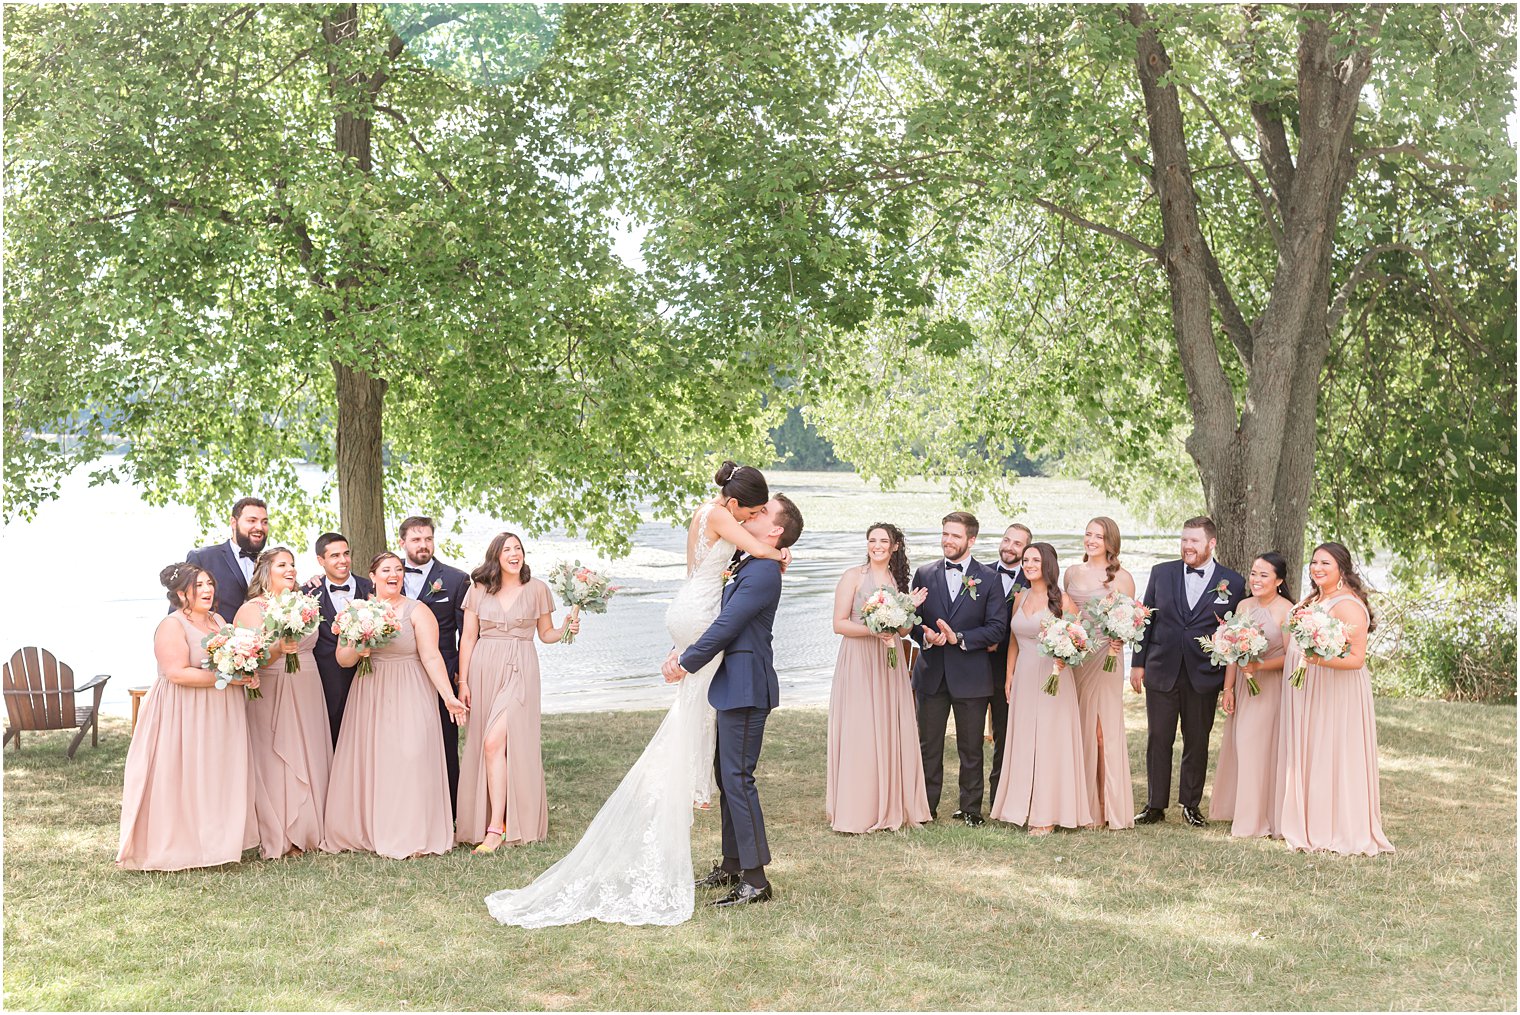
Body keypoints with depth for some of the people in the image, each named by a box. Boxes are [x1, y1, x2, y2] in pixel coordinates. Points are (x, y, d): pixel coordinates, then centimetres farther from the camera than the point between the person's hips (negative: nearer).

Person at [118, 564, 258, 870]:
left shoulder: (218, 621, 13)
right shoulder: (172, 626, -11)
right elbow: (177, 673, -21)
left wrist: (248, 675, -3)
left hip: (221, 716, 8)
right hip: (186, 715, -8)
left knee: (218, 778, 10)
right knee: (184, 780, -5)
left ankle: (215, 841, 16)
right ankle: (181, 847, 2)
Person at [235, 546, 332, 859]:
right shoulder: (250, 610, -6)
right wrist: (278, 650, -28)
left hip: (307, 696, 5)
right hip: (271, 696, -5)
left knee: (309, 761, 5)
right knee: (275, 763, -4)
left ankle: (307, 830, 14)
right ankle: (277, 838, 3)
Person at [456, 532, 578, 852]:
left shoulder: (536, 589, 3)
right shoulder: (479, 590, 6)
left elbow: (545, 634, 12)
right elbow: (468, 638, 8)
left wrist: (566, 629, -9)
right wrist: (463, 682, 4)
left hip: (519, 670, -3)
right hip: (484, 670, 3)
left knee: (495, 742, -16)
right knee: (483, 745, 4)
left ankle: (496, 828, -16)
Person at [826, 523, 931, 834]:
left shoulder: (899, 580, 13)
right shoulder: (853, 577, -3)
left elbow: (902, 631, 16)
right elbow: (839, 624, -7)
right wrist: (873, 630, -19)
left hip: (890, 663, 5)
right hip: (858, 663, -5)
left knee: (892, 733, 5)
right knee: (858, 735, -6)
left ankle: (891, 807, 13)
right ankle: (857, 811, 0)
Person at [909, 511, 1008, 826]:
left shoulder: (989, 578, 0)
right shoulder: (924, 574, 7)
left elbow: (998, 627, -5)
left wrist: (958, 638, -17)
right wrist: (925, 636, -14)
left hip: (970, 674, -2)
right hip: (931, 673, 2)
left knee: (971, 748, 7)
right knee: (928, 746, 7)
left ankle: (970, 809, 17)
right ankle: (926, 807, 16)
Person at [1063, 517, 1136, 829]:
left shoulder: (1122, 577, -2)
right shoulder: (1072, 573, 12)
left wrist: (1119, 641, -20)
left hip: (1104, 659, -4)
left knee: (1103, 728, -4)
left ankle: (1108, 806, 3)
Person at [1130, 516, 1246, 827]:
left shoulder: (1233, 583, 0)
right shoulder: (1161, 573, 5)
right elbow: (1145, 619, 8)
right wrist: (1138, 663, 4)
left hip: (1204, 676, -1)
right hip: (1161, 671, 1)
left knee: (1197, 743, 9)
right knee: (1158, 740, 5)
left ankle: (1191, 804, 22)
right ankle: (1155, 805, 14)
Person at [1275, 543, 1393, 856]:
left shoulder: (1348, 606, -14)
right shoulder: (1309, 602, 15)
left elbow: (1357, 659, -18)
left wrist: (1323, 660, -32)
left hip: (1337, 694, -9)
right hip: (1304, 693, 9)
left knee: (1332, 757, -4)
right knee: (1302, 756, 10)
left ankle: (1338, 830, 4)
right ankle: (1306, 822, 18)